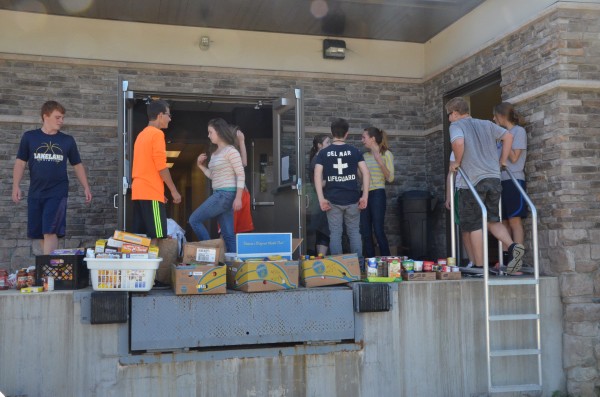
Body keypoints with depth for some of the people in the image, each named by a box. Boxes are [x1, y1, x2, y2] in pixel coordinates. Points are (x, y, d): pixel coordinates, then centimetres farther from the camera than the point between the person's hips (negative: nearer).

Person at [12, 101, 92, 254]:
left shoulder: (68, 140, 5)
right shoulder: (29, 137, 4)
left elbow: (77, 165, 12)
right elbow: (20, 163, 6)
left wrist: (86, 188, 6)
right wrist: (16, 186, -4)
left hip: (58, 193, -1)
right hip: (35, 193, 2)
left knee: (50, 232, -12)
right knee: (39, 233, 6)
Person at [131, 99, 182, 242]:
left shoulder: (142, 134, 20)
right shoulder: (157, 134, -8)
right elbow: (161, 166, -13)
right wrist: (174, 190, -7)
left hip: (139, 192, 9)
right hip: (151, 193, -9)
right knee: (155, 238, -9)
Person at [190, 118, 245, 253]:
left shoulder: (230, 151, -9)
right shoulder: (214, 154, 17)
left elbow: (241, 174, -13)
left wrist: (238, 197, -19)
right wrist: (201, 166, 12)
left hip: (226, 194, -9)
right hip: (219, 194, 9)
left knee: (194, 220, -6)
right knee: (228, 234, 5)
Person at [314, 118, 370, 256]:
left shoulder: (323, 153, 1)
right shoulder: (355, 151, 2)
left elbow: (317, 176, -9)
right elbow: (366, 173, -5)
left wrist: (321, 199, -8)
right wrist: (365, 196, -3)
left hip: (333, 200, -1)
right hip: (352, 199, 1)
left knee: (335, 234, 5)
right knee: (354, 233, 10)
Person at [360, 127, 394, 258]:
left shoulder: (386, 154, -1)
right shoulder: (365, 156, 14)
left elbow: (390, 178, -8)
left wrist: (380, 162, -17)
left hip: (378, 194, -6)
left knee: (378, 231, -9)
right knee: (366, 233, 4)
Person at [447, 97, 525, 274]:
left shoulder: (456, 125, 0)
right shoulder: (486, 124, 17)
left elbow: (458, 142, -20)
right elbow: (508, 136, 13)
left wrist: (457, 161, -5)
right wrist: (503, 160, 17)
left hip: (473, 181, -5)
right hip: (494, 178, 5)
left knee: (474, 225, 3)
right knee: (492, 220, 17)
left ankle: (480, 266, 4)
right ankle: (513, 246, -6)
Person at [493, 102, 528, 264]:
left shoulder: (519, 131, 0)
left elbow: (514, 158, -8)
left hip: (514, 181, -8)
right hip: (501, 181, 8)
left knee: (515, 221, -12)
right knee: (504, 222, 5)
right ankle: (505, 259, 6)